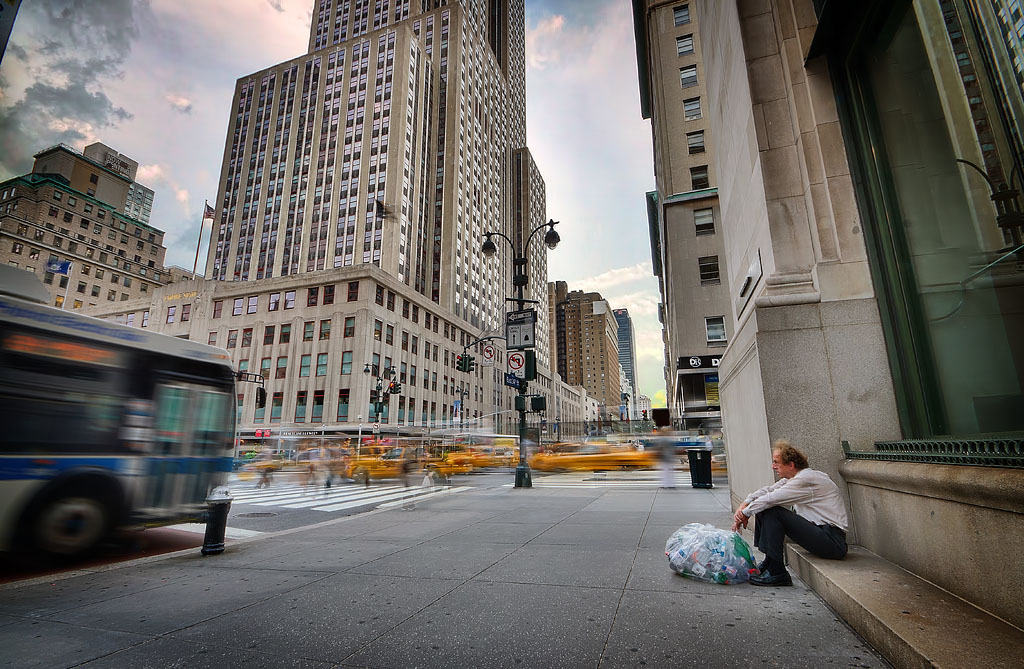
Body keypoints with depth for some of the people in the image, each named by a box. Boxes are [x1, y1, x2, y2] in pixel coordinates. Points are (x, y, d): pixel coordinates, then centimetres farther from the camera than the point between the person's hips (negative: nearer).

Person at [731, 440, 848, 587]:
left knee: (772, 512, -22)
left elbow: (770, 498, -21)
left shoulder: (805, 479, -19)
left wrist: (745, 513, -10)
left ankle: (776, 573, -15)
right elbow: (767, 490, 4)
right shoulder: (792, 478, 10)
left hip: (833, 541, -9)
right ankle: (768, 563, 9)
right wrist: (743, 505, -10)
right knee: (763, 510, 4)